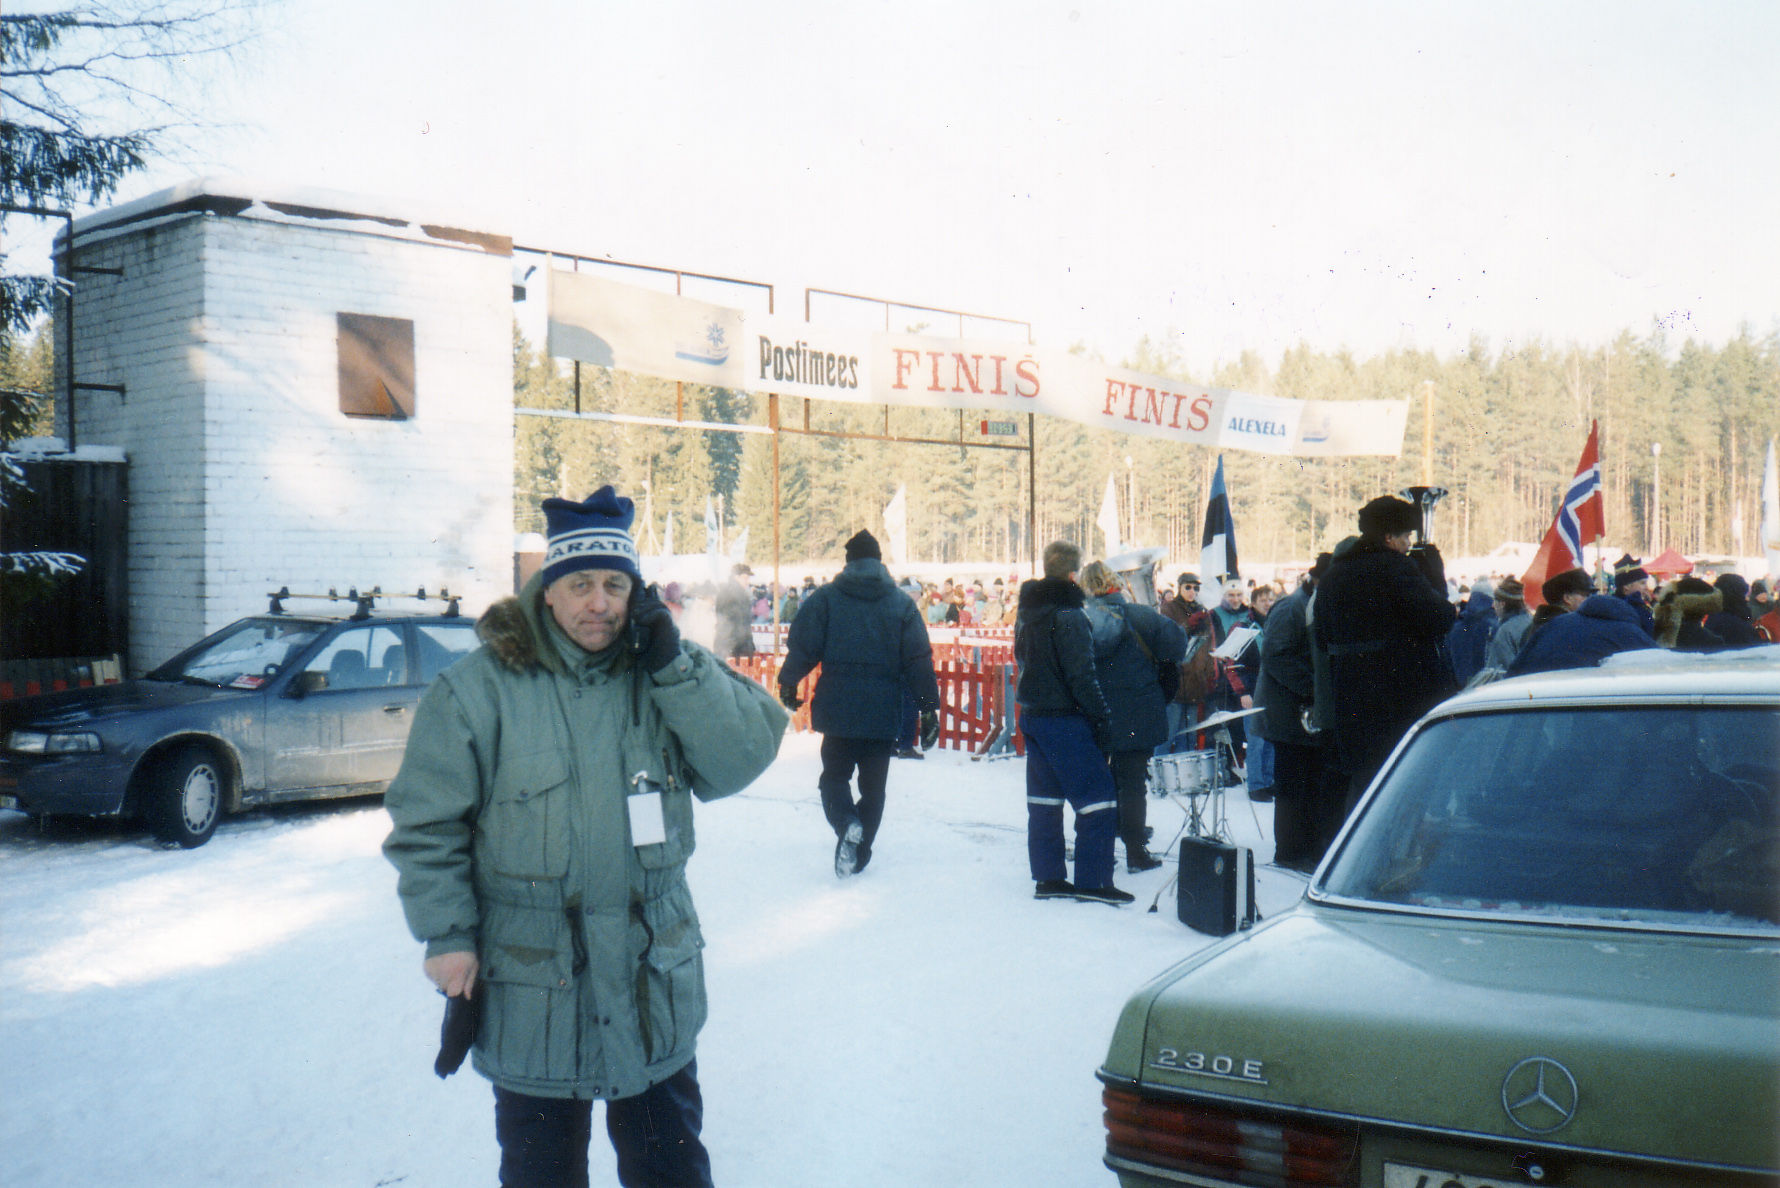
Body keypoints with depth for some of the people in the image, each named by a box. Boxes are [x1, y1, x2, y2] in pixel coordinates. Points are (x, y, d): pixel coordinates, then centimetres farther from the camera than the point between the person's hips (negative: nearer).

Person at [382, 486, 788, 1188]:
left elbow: (745, 758, -10)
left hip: (654, 978, 3)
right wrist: (446, 935, -8)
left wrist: (674, 668, -18)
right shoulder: (480, 689, -9)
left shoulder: (672, 672, -1)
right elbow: (426, 822, -4)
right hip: (530, 991, -2)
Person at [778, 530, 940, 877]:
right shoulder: (902, 604, 4)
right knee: (873, 785, 14)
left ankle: (846, 824, -17)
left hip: (838, 709, -1)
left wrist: (788, 683, 14)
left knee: (834, 774, 12)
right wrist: (929, 708, 5)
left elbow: (802, 646, -2)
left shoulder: (826, 598, 0)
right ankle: (859, 854, 15)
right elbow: (919, 660, 1)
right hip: (883, 714, 1)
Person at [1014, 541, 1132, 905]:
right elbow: (1081, 675, -19)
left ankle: (1047, 878, 17)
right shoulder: (1068, 615, -17)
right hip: (1064, 721, -9)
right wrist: (1103, 718, -14)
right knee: (1098, 797, -3)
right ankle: (1092, 881, -2)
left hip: (1032, 715, 9)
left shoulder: (1027, 611, 10)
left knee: (1043, 799, 13)